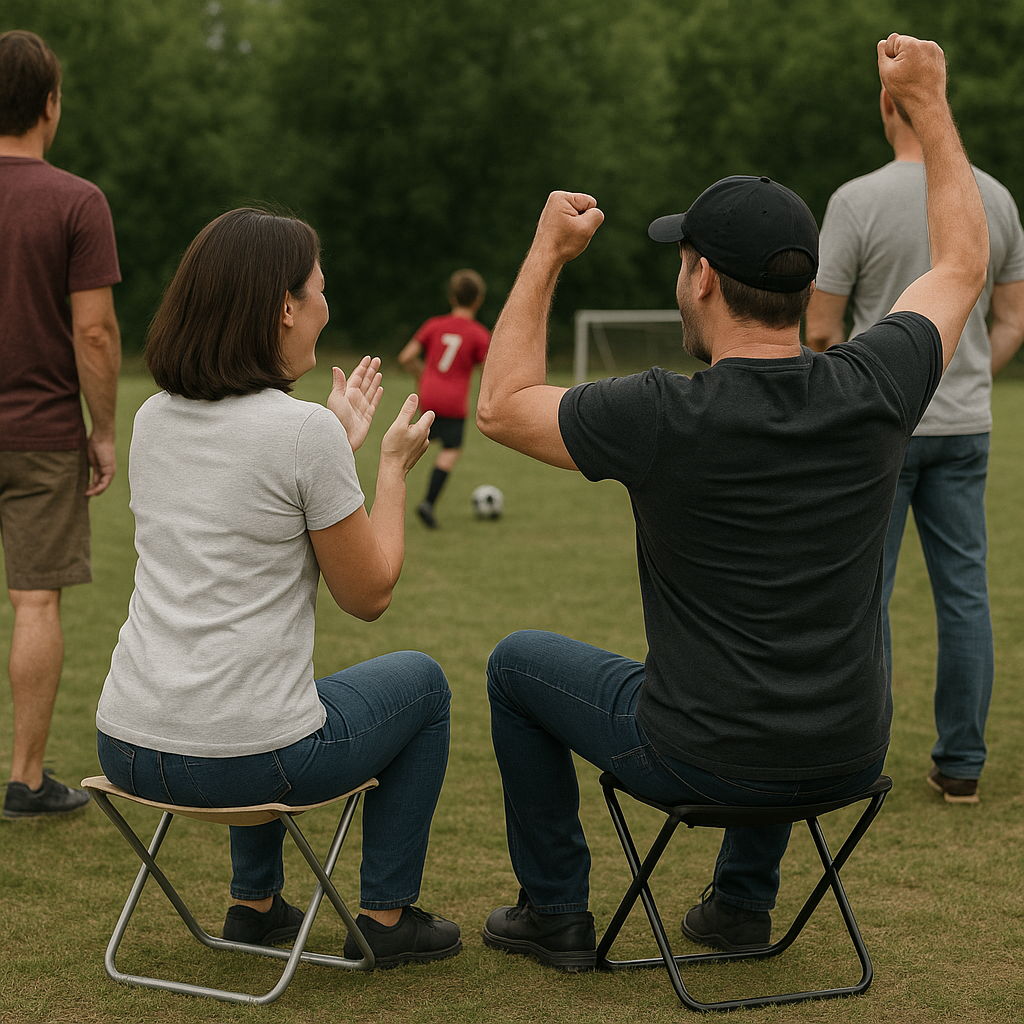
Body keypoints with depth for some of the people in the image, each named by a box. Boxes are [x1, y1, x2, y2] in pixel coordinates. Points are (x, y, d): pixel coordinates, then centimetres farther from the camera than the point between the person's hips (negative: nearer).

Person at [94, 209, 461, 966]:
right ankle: (386, 916, 27)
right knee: (420, 683, 22)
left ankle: (256, 904, 42)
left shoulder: (153, 420, 6)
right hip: (241, 759, -7)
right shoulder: (303, 431, -15)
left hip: (126, 749, 7)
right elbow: (369, 595, -4)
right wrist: (393, 466, 8)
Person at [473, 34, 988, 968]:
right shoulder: (874, 393, -9)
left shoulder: (664, 420, -20)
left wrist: (548, 254, 5)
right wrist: (928, 105, 17)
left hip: (700, 760, -4)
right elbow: (963, 263, 11)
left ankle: (555, 911, 30)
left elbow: (503, 404, -2)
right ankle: (745, 900, 41)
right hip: (849, 759, 5)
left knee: (519, 662, 22)